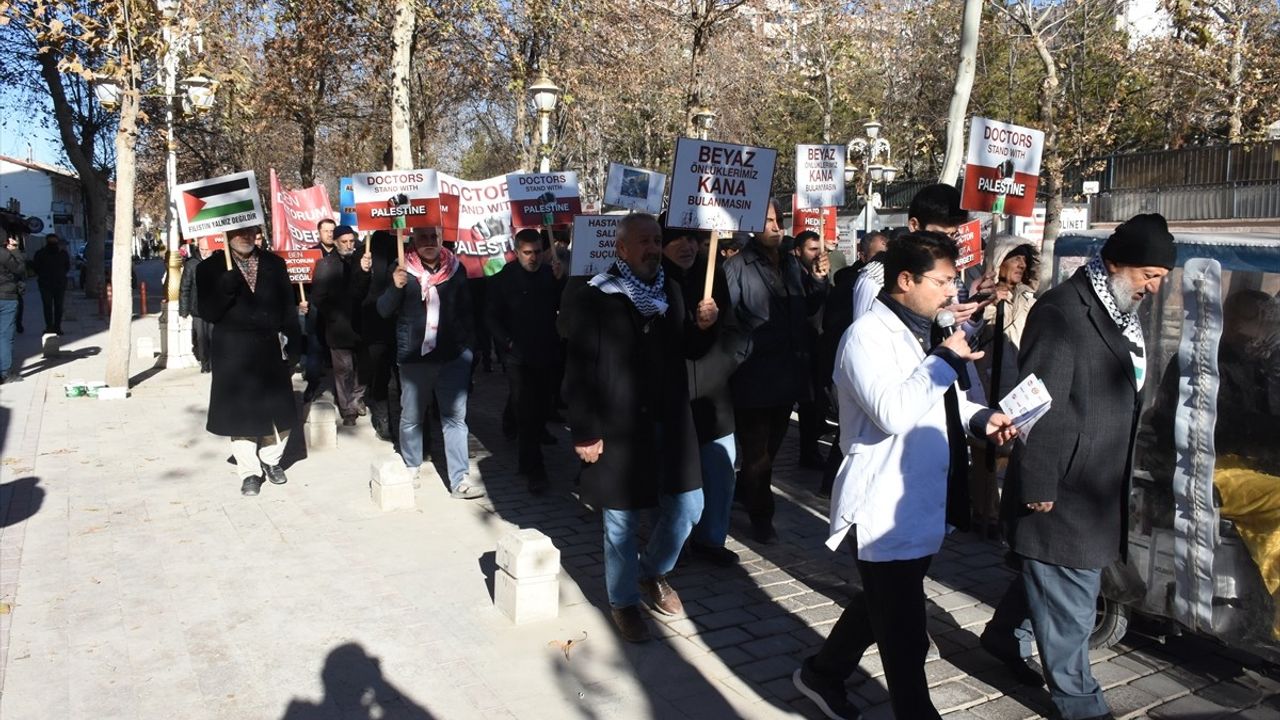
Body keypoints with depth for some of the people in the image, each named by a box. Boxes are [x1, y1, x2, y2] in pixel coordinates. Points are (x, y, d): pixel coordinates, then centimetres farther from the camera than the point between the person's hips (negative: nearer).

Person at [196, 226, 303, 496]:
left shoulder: (274, 264, 7)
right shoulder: (211, 268, 0)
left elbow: (288, 306, 5)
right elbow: (207, 312, -9)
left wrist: (293, 343, -4)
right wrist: (228, 284, -24)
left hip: (271, 349, 2)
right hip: (234, 352, -2)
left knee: (279, 410, 7)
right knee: (241, 412, 3)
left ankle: (271, 460, 29)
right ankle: (249, 471, 16)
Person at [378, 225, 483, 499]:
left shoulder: (455, 268, 3)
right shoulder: (403, 270, -1)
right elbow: (384, 311, -4)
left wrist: (468, 345, 8)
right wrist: (396, 287, -21)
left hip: (452, 356, 1)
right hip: (413, 356, 0)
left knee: (455, 418, -1)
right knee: (411, 417, 11)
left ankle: (460, 479, 0)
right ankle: (411, 467, 30)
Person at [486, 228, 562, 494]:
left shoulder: (551, 275, 4)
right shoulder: (503, 279, -3)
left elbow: (563, 308, 11)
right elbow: (492, 317, 0)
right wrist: (507, 342, -8)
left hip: (546, 355, 3)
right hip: (519, 357, -3)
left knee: (541, 411, 8)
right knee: (526, 414, -4)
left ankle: (528, 460, 28)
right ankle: (534, 471, 1)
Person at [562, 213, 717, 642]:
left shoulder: (671, 291, 9)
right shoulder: (594, 298, -9)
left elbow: (685, 352, 13)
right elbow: (579, 372, -10)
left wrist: (700, 327, -7)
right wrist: (584, 432, -13)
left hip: (670, 424, 5)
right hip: (618, 428, -5)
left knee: (686, 509, 10)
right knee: (622, 522, 7)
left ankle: (653, 572, 38)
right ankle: (624, 602, 28)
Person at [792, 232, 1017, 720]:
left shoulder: (926, 332, 13)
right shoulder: (868, 335, -17)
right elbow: (893, 412, -30)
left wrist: (980, 418, 4)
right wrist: (947, 360, -22)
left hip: (923, 503, 10)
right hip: (887, 509, -10)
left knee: (882, 606, 24)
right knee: (905, 635, 1)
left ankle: (823, 674, 44)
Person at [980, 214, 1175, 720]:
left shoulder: (1121, 314, 11)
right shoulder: (1062, 312, -17)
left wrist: (1117, 483, 20)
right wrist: (1038, 485, -20)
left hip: (1099, 490, 9)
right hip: (1062, 492, -9)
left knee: (1048, 578, 21)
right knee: (1069, 606, 3)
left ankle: (1004, 636, 42)